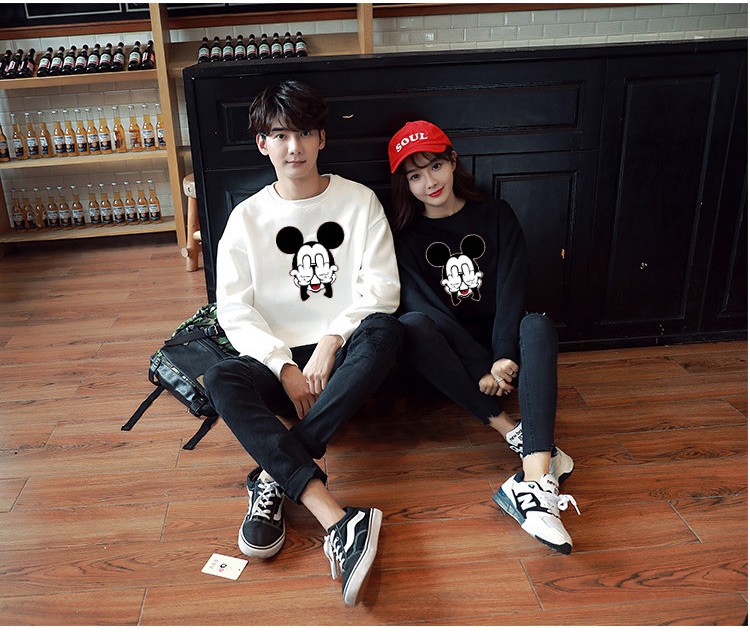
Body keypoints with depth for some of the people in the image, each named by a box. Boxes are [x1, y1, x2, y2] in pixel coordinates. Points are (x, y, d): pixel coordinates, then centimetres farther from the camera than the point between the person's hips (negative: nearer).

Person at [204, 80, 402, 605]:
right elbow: (235, 310, -2)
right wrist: (285, 367, -15)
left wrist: (330, 342, -18)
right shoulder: (248, 217, 6)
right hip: (277, 357, 1)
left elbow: (381, 289, -4)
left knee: (385, 330, -34)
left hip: (344, 352, 0)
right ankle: (337, 521, -43)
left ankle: (272, 477, -34)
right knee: (221, 380, -31)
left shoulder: (360, 201, 5)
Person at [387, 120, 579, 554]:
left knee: (538, 324, -32)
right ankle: (517, 435, -36)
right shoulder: (404, 237, 2)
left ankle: (536, 481, -50)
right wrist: (482, 369, -24)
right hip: (451, 354, 0)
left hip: (500, 344, 1)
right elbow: (424, 305, -12)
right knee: (410, 325, -31)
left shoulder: (496, 216, 6)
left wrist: (505, 356, -24)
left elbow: (512, 289, -7)